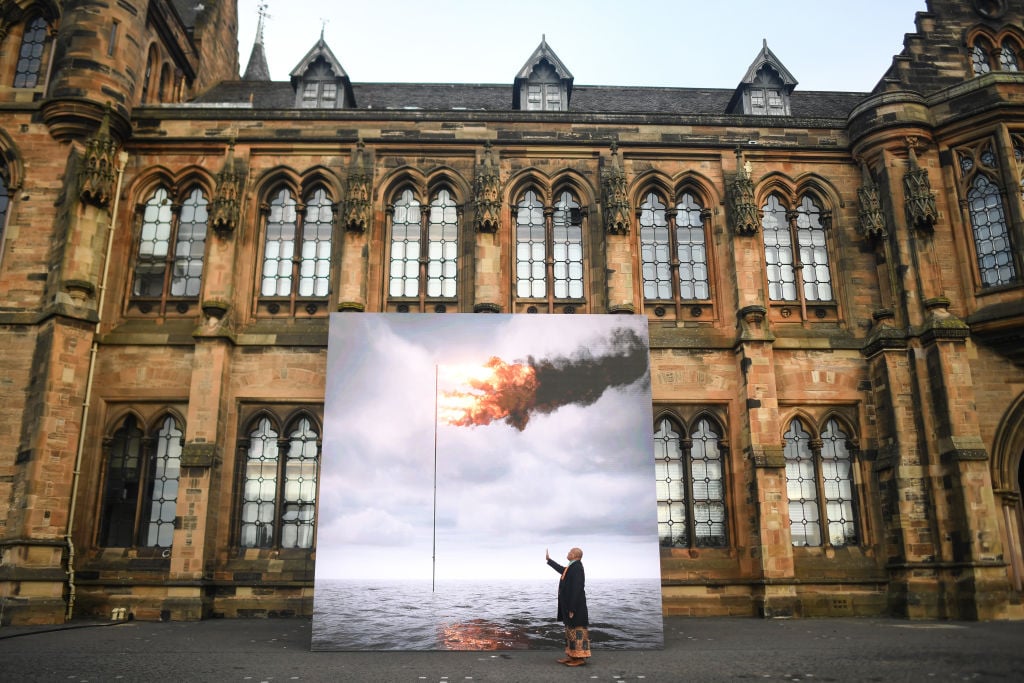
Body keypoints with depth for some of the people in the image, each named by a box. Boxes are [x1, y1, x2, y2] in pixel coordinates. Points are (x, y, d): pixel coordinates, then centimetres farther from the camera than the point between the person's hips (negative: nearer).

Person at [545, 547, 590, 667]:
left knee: (577, 630, -3)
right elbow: (562, 570, 31)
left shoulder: (577, 568, -21)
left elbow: (576, 589, -25)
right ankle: (572, 656, 23)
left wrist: (572, 608, -24)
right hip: (569, 605, 10)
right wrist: (549, 560, 43)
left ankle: (580, 658, 4)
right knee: (570, 630, 15)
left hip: (575, 606, -10)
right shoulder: (572, 567, 9)